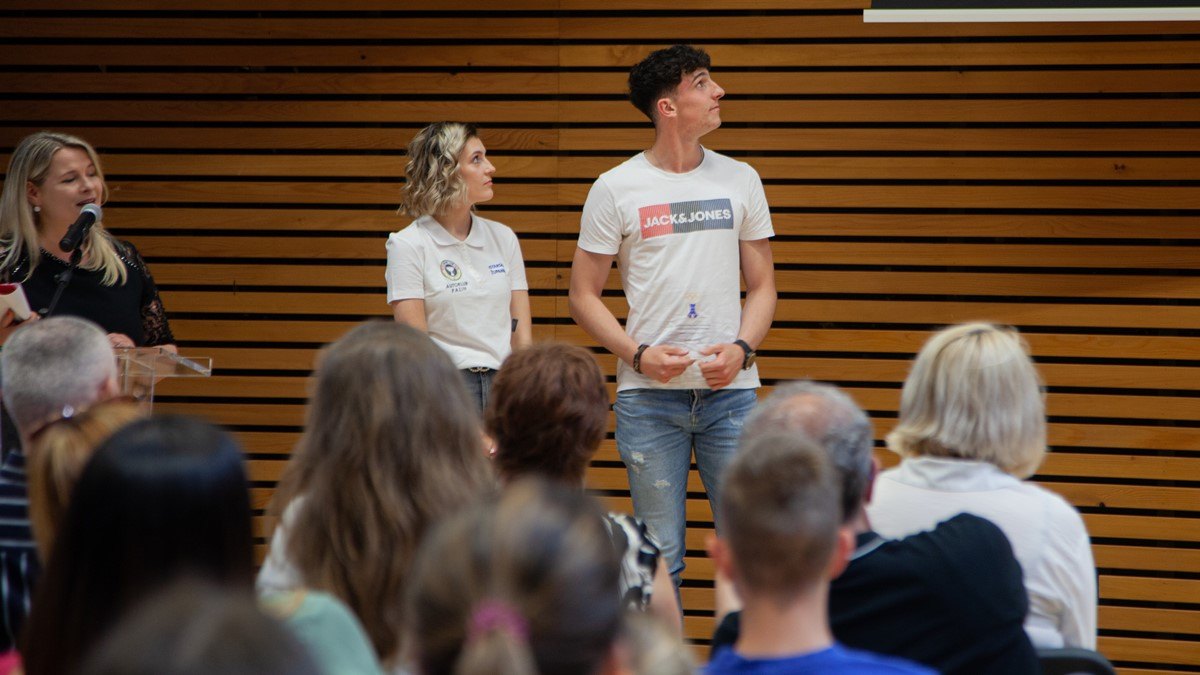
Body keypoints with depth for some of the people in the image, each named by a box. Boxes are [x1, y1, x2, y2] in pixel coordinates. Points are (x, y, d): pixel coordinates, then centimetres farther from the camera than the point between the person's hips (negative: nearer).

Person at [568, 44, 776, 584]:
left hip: (730, 390, 2)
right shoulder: (615, 189, 0)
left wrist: (741, 348, -7)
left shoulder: (741, 181, 8)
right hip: (648, 397, -2)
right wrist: (639, 355, -12)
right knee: (659, 555, 3)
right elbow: (583, 295, 3)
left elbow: (762, 286, 12)